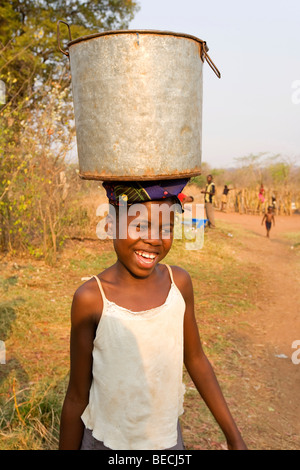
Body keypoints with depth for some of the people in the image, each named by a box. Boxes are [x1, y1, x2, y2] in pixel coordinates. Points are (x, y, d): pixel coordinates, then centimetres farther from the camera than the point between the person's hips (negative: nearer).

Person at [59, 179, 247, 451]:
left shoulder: (179, 283, -11)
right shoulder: (90, 300, -21)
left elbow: (195, 359, 1)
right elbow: (77, 397, -11)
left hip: (168, 439, 3)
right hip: (106, 441, -3)